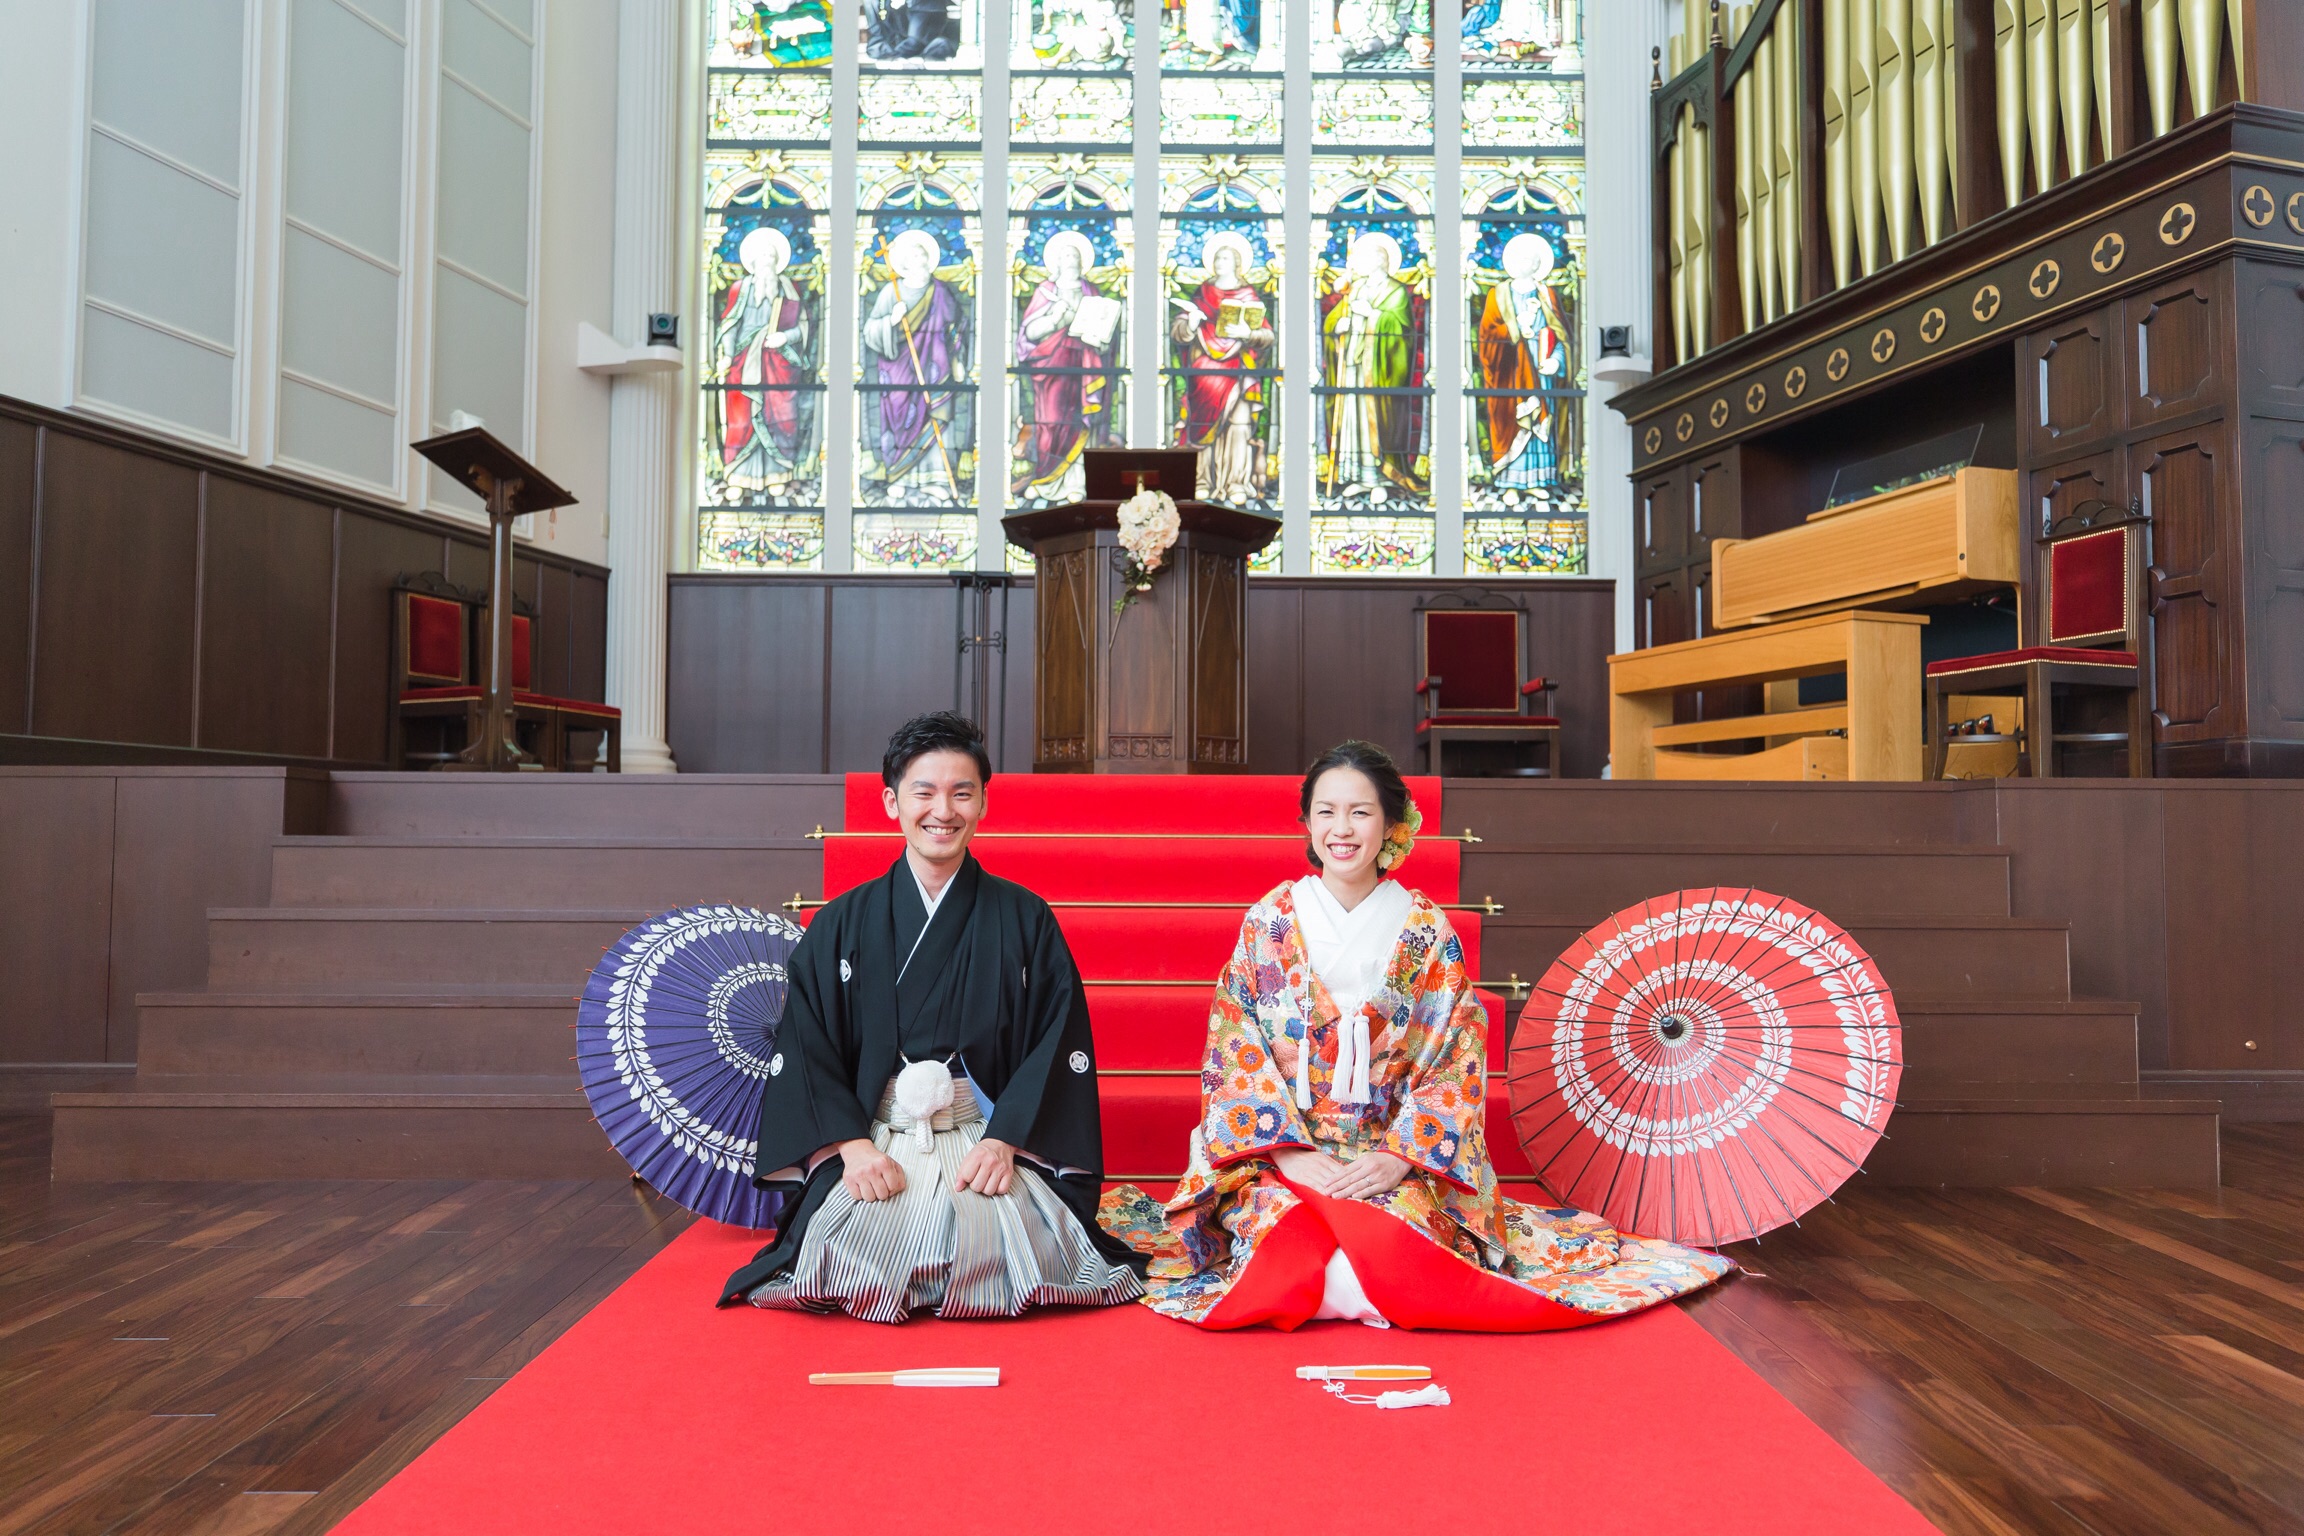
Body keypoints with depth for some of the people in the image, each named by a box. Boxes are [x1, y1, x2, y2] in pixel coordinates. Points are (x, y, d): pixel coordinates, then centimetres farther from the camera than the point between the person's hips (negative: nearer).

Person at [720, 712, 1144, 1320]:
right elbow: (805, 1050, 5)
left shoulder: (1025, 919, 6)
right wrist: (852, 1144, -10)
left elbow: (1060, 1041, 1)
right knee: (852, 1237, -28)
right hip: (870, 1144, 1)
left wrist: (1003, 1140, -11)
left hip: (988, 1140, 0)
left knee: (982, 1238, -29)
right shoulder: (842, 924, 9)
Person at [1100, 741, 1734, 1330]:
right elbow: (1231, 1049, -1)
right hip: (1280, 1152, 1)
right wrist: (1289, 1152, -14)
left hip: (1394, 1154, 0)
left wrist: (1400, 1156, -14)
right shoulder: (1268, 922, 4)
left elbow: (1457, 1062, 1)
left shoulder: (1426, 932, 4)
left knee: (1395, 1233, -32)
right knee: (1279, 1220, -31)